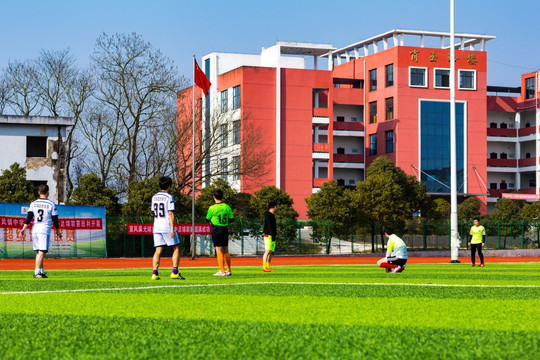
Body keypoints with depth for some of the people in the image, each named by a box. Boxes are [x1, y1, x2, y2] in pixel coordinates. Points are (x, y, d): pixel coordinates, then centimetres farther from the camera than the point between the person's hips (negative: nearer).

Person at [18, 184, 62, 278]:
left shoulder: (33, 204, 9)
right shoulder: (51, 204, -1)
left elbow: (29, 217, -1)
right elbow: (55, 219, 2)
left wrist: (24, 228, -2)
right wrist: (57, 231, 12)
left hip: (34, 229, 5)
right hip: (45, 230, -5)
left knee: (38, 252, 13)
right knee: (42, 252, -8)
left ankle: (41, 271, 16)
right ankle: (37, 272, -17)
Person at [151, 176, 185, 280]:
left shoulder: (154, 197, 12)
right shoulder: (169, 197, -8)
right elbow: (170, 214, -14)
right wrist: (172, 229, -16)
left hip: (157, 227, 6)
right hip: (167, 226, -6)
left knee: (158, 250, 6)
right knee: (176, 248, 4)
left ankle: (154, 273, -4)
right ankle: (175, 272, -5)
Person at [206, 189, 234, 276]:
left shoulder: (212, 208, -10)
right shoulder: (227, 207, 2)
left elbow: (207, 219, 0)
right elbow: (231, 219, 5)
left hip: (216, 229, -5)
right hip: (225, 229, 5)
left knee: (219, 250, -3)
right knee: (226, 250, 12)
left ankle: (222, 271, -7)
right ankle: (229, 270, 16)